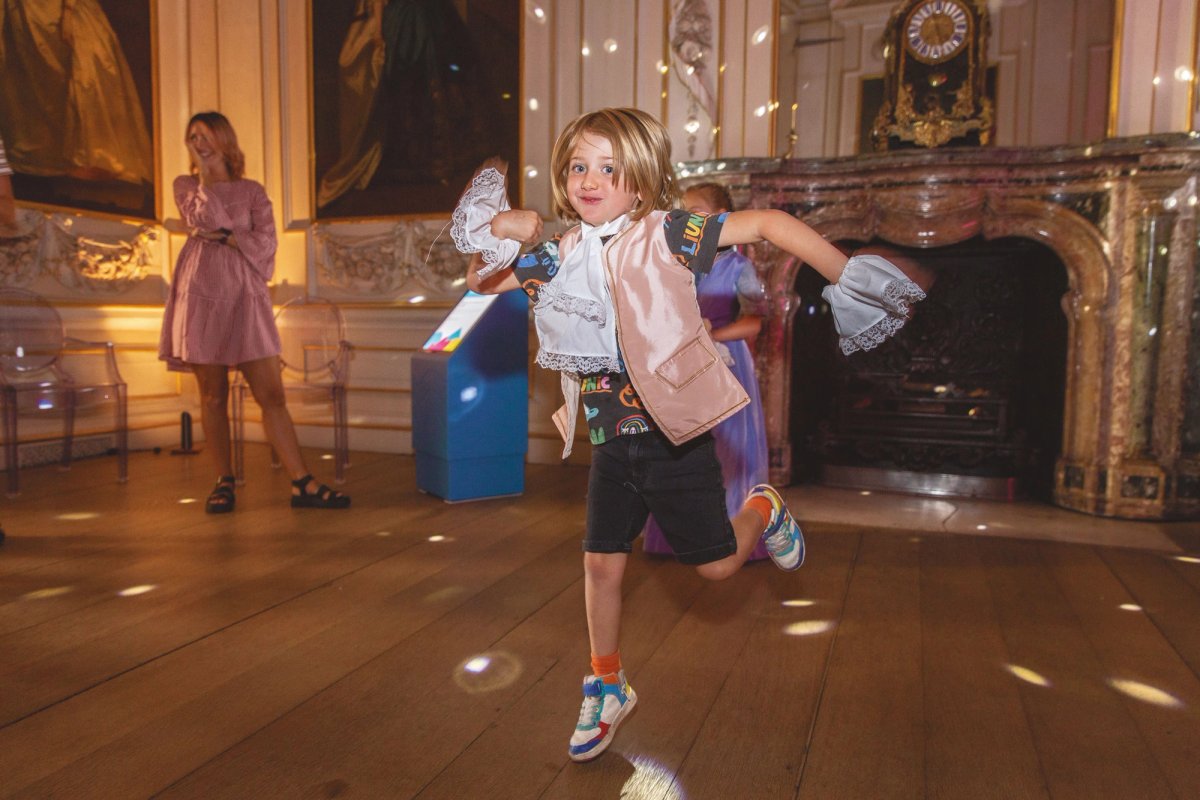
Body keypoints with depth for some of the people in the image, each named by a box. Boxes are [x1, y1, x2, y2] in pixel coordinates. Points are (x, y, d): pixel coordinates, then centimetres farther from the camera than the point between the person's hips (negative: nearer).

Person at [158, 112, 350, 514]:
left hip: (245, 298, 0)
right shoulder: (185, 186, 13)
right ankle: (224, 482, 15)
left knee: (272, 395, -4)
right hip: (202, 296, 0)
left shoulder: (252, 191, 13)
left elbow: (264, 243, 0)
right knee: (213, 397, 3)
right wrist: (205, 174, -2)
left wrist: (221, 236, -6)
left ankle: (303, 484, -4)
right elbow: (207, 220, -7)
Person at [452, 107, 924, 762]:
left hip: (677, 434, -4)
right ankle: (607, 688, 31)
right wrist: (490, 235, -5)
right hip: (611, 441, 5)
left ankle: (763, 512, 40)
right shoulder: (559, 256, 2)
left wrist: (848, 277, -16)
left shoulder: (665, 235, -13)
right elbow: (481, 282, 14)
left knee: (715, 565, 6)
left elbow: (768, 223, -14)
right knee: (601, 565, 9)